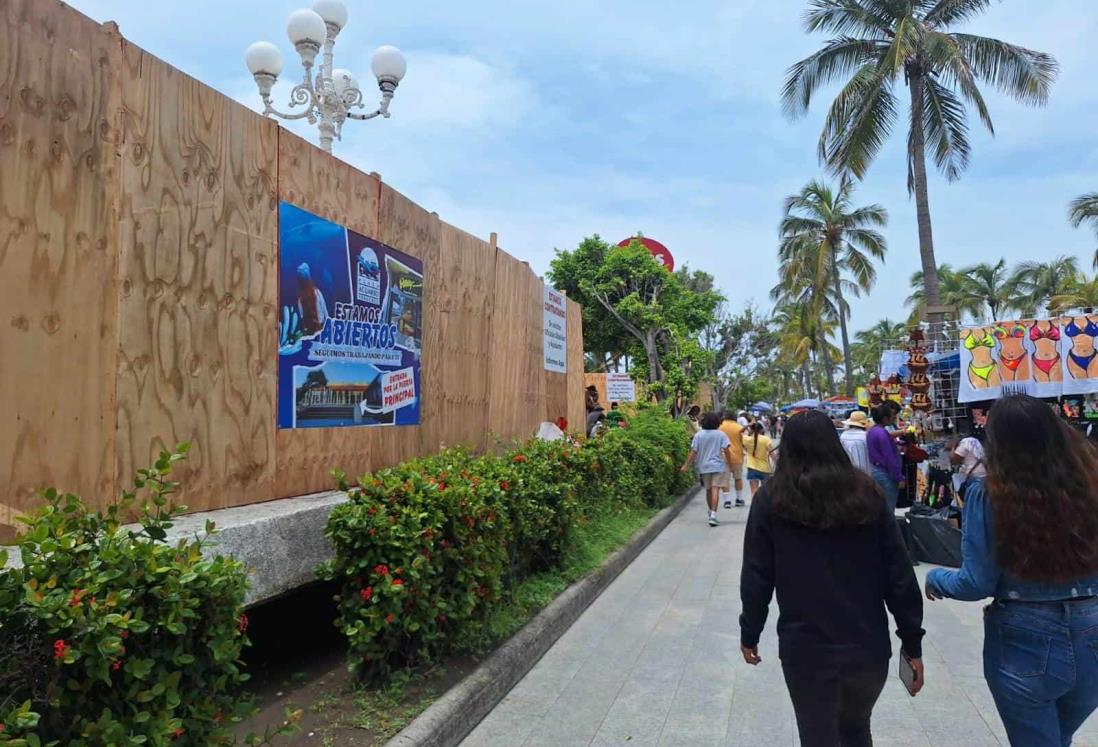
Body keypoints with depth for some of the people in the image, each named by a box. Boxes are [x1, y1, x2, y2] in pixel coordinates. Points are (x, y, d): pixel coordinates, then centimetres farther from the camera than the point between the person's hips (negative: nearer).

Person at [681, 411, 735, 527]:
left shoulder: (698, 435, 0)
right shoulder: (720, 434, -3)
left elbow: (693, 452, -4)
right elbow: (726, 450, -7)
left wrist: (686, 465, -1)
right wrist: (730, 465, 2)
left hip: (704, 467, 3)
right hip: (718, 466, -3)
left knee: (708, 490, 16)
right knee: (715, 490, -8)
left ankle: (711, 513, 32)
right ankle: (713, 515, -18)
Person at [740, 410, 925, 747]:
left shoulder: (771, 500, -6)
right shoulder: (866, 494, -1)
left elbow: (756, 577, -4)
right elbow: (899, 574, -1)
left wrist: (749, 634, 8)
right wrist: (912, 641, 8)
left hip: (805, 648, -3)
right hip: (868, 645, 3)